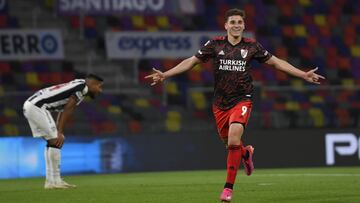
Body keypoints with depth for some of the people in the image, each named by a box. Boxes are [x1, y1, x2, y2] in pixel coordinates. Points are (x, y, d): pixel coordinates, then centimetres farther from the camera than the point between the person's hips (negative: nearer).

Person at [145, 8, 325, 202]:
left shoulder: (252, 46, -1)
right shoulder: (215, 44, -1)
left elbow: (276, 62, 10)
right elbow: (191, 61, 6)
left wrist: (304, 75, 7)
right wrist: (164, 75, -2)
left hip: (242, 100, -2)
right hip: (220, 102, 2)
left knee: (234, 139, -23)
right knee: (229, 143, 12)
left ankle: (228, 187, -14)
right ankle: (246, 153, 52)